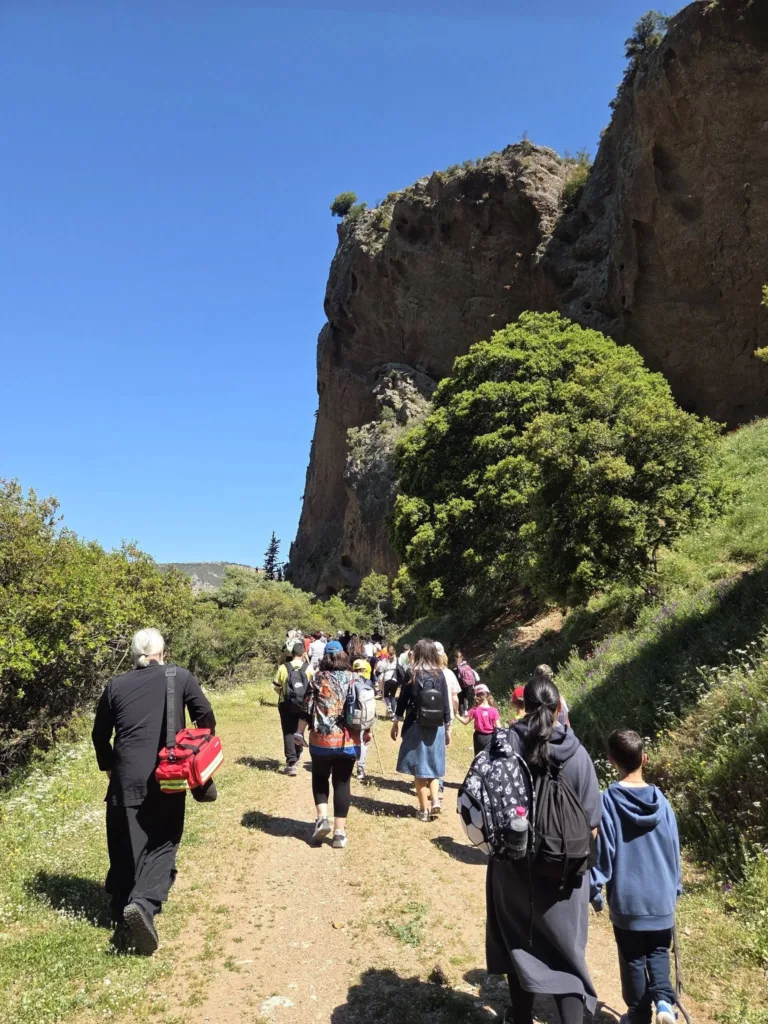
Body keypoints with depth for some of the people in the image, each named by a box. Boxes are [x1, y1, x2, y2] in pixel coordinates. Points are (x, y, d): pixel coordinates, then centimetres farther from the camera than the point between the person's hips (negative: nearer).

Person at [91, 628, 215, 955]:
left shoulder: (116, 685, 6)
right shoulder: (180, 678, 0)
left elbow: (100, 734, 13)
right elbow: (206, 718, -1)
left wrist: (108, 767, 28)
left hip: (126, 778, 2)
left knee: (126, 849, 13)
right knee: (162, 845, 8)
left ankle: (124, 919, 20)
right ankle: (143, 903, -13)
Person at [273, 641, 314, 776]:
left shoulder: (283, 667, -10)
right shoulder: (309, 668, -9)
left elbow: (276, 686, -3)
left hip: (286, 704, -2)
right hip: (303, 705, 2)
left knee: (288, 732, 3)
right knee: (298, 731, 23)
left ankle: (291, 763, -7)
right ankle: (297, 755, 41)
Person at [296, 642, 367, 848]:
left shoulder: (318, 679, -3)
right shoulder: (356, 679, 3)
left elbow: (307, 709, -3)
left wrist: (300, 732, 7)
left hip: (322, 739, -1)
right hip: (348, 740, 2)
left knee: (320, 778, 19)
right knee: (342, 783, 10)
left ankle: (322, 818, 3)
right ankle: (340, 832, 10)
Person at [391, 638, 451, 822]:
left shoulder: (412, 674, -6)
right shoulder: (439, 674, -1)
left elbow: (403, 700, -3)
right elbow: (446, 704, 0)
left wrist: (396, 722, 9)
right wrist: (448, 728, 10)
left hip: (416, 726, -2)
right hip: (436, 727, 2)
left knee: (419, 767, 7)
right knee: (432, 765, 18)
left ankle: (424, 809, 10)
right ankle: (435, 800, 3)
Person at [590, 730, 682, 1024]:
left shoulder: (609, 801, -16)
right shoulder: (660, 801, -6)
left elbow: (602, 850, -12)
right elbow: (674, 849, 3)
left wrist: (596, 889, 0)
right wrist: (675, 887, 18)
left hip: (626, 898, -2)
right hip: (661, 896, 2)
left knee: (633, 959, 15)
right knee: (658, 951, 21)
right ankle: (664, 1000, 1)